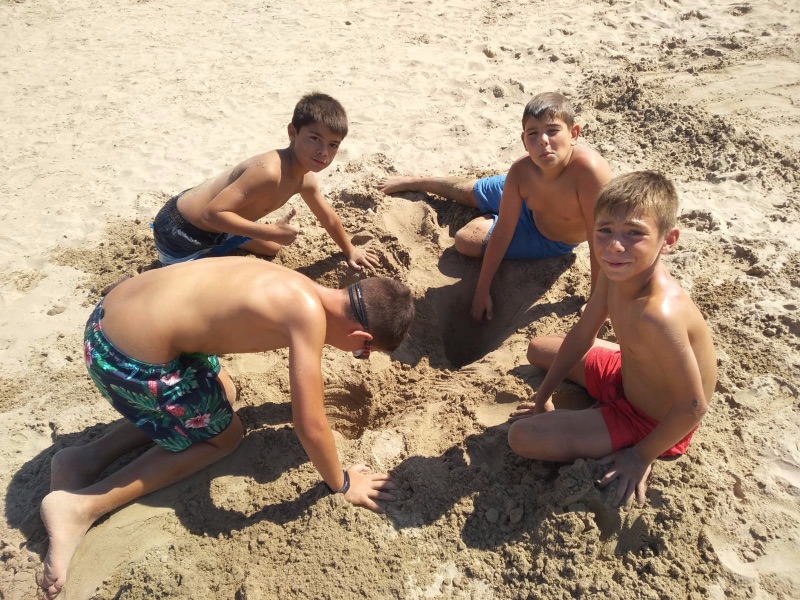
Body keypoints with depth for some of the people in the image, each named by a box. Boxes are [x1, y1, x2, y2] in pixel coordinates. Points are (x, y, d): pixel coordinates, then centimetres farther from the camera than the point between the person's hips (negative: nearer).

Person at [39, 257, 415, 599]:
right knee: (223, 436, 13)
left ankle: (88, 458, 21)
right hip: (131, 357, -9)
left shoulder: (296, 290, 7)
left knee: (224, 395, 27)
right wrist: (341, 484, 1)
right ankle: (82, 506, 8)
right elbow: (309, 425, -17)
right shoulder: (309, 314, -20)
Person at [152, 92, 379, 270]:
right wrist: (272, 231, -37)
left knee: (271, 248, 28)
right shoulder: (269, 172, -35)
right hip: (180, 230, -9)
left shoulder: (304, 179, -5)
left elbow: (328, 218, 14)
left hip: (217, 222, 9)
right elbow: (212, 214, -37)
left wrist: (350, 251, 26)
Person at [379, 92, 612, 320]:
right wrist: (482, 292, -19)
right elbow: (502, 232, -22)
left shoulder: (589, 170, -47)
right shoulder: (521, 172, -31)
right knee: (464, 190, 21)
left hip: (552, 241, -2)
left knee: (467, 239, -7)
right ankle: (411, 183, 50)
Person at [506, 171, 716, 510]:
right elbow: (582, 335, -2)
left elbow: (693, 407, -31)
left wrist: (642, 456, -15)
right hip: (627, 373, 8)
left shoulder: (658, 314, -41)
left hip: (651, 422, -8)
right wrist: (543, 396, 5)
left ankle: (635, 451, 0)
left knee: (522, 437, -14)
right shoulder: (615, 273, -16)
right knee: (538, 349, 20)